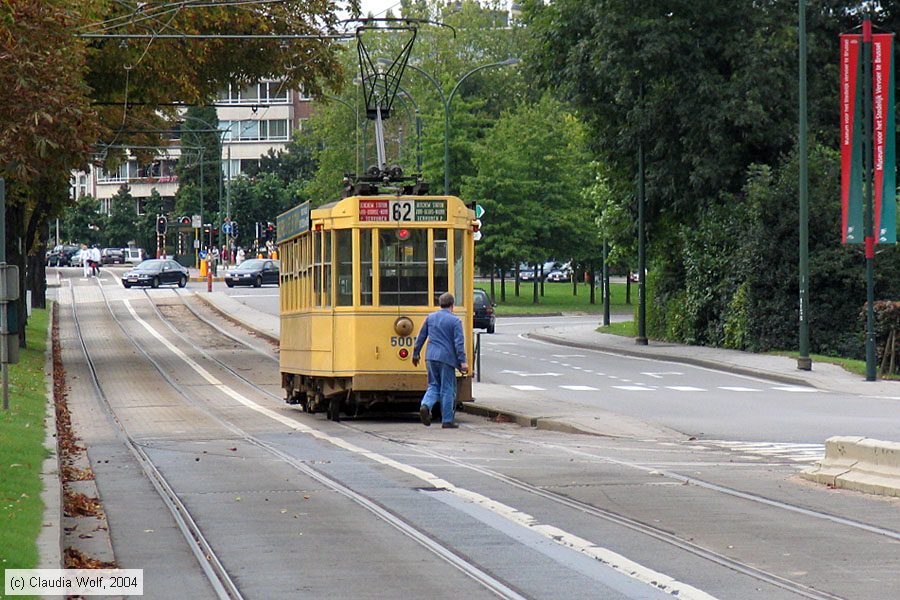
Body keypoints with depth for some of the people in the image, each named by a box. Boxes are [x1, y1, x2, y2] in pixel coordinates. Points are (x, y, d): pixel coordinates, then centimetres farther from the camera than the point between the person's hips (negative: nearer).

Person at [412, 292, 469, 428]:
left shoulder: (430, 317, 8)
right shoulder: (455, 321, -6)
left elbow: (421, 337, 13)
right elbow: (459, 343, -12)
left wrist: (415, 354, 23)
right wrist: (463, 362, -13)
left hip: (431, 357, 4)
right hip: (446, 358, -4)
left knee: (434, 386, 15)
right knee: (447, 389, 4)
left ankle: (426, 406, -13)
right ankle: (447, 421, 6)